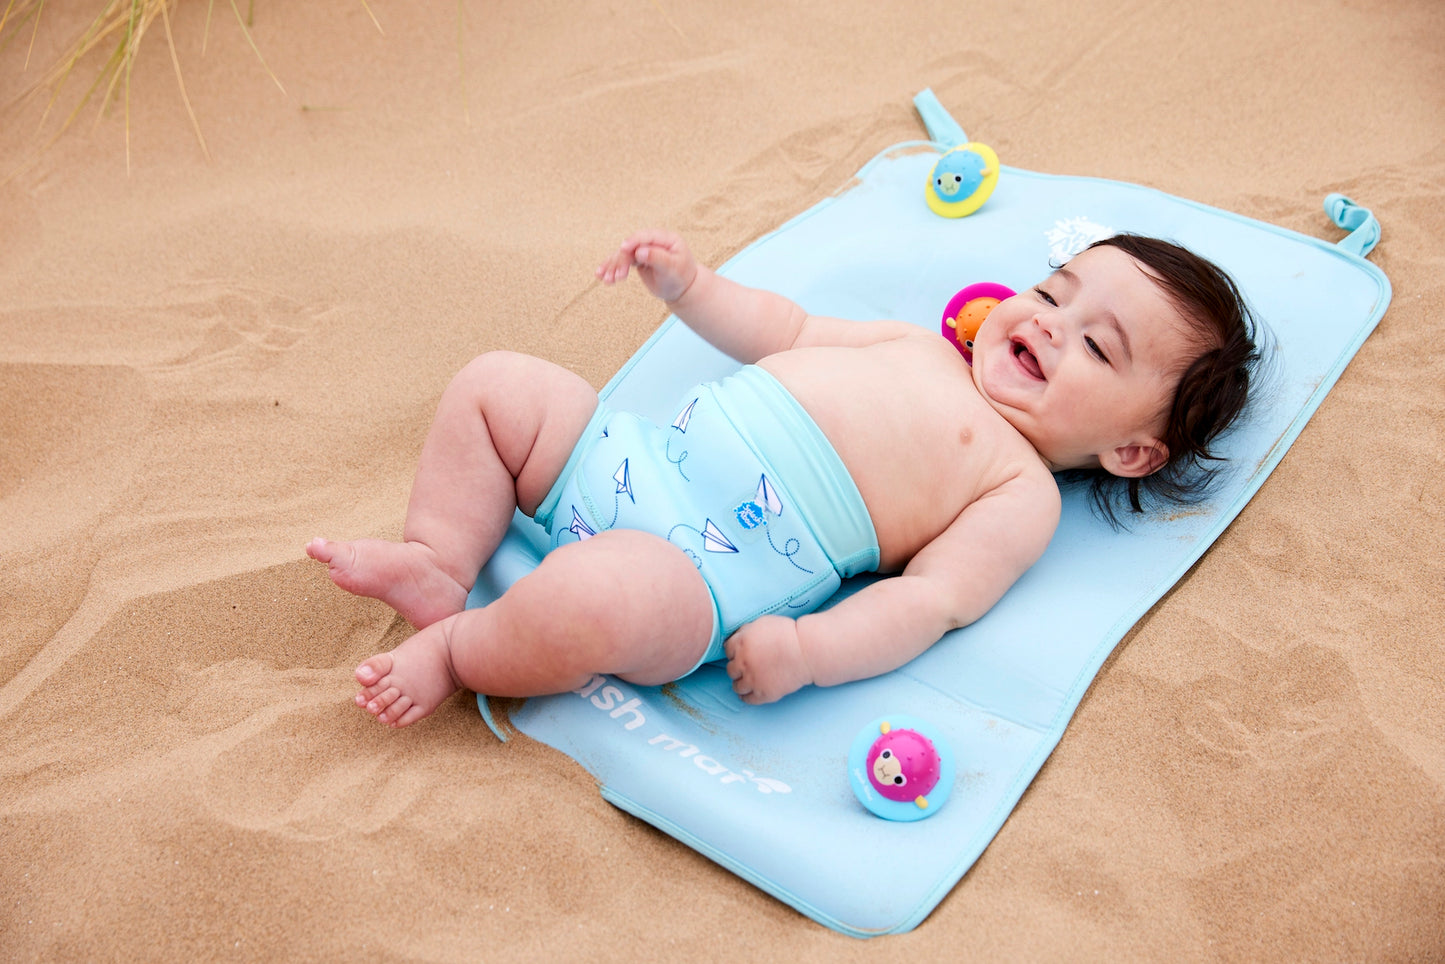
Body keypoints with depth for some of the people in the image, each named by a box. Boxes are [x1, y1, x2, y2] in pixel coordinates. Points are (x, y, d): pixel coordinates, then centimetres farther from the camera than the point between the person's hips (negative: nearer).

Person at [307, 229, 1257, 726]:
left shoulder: (1023, 492, 0)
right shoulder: (922, 346, 21)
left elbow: (930, 601, -12)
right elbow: (787, 331, 31)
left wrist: (807, 650, -29)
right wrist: (691, 285, 18)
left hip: (704, 569, -8)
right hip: (638, 458, 8)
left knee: (592, 597, -37)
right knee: (497, 384, 8)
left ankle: (456, 649, -6)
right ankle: (441, 563, 9)